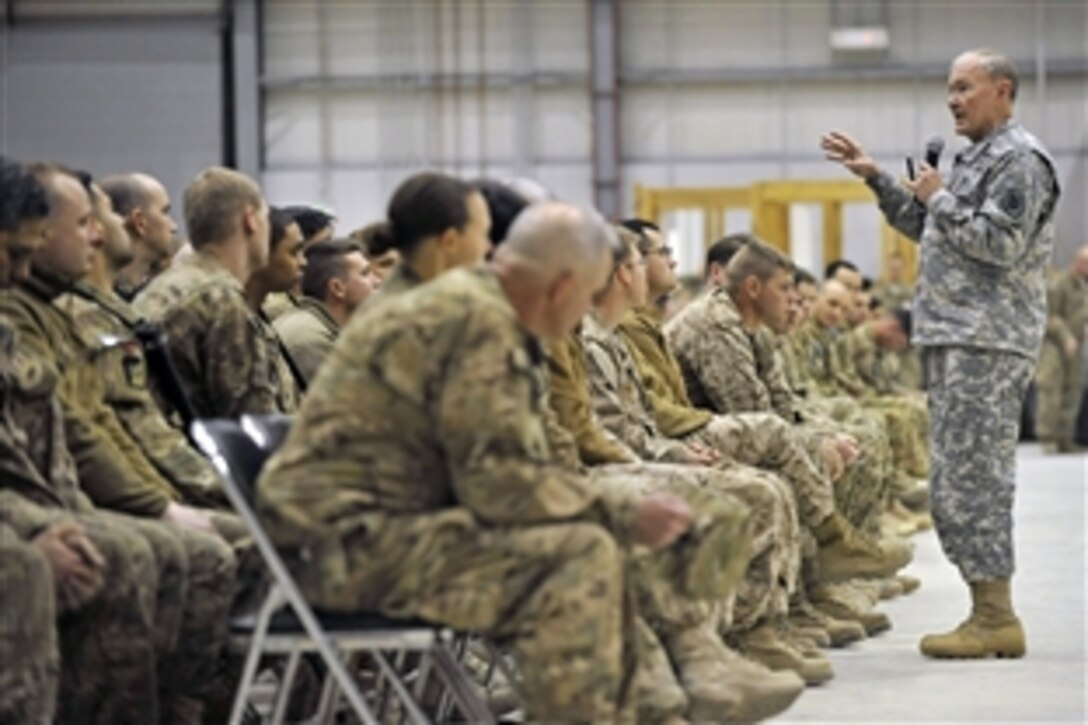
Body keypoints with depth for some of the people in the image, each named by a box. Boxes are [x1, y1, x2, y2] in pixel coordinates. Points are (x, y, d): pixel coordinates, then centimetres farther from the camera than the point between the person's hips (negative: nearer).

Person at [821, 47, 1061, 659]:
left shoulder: (1020, 160, -10)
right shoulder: (980, 157, 22)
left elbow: (1001, 243, -21)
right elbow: (925, 227, 30)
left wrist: (940, 199, -10)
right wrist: (876, 178, 23)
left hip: (988, 344, -10)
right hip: (958, 339, 10)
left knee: (969, 476, -12)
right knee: (975, 477, 10)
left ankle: (996, 617, -10)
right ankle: (991, 613, 14)